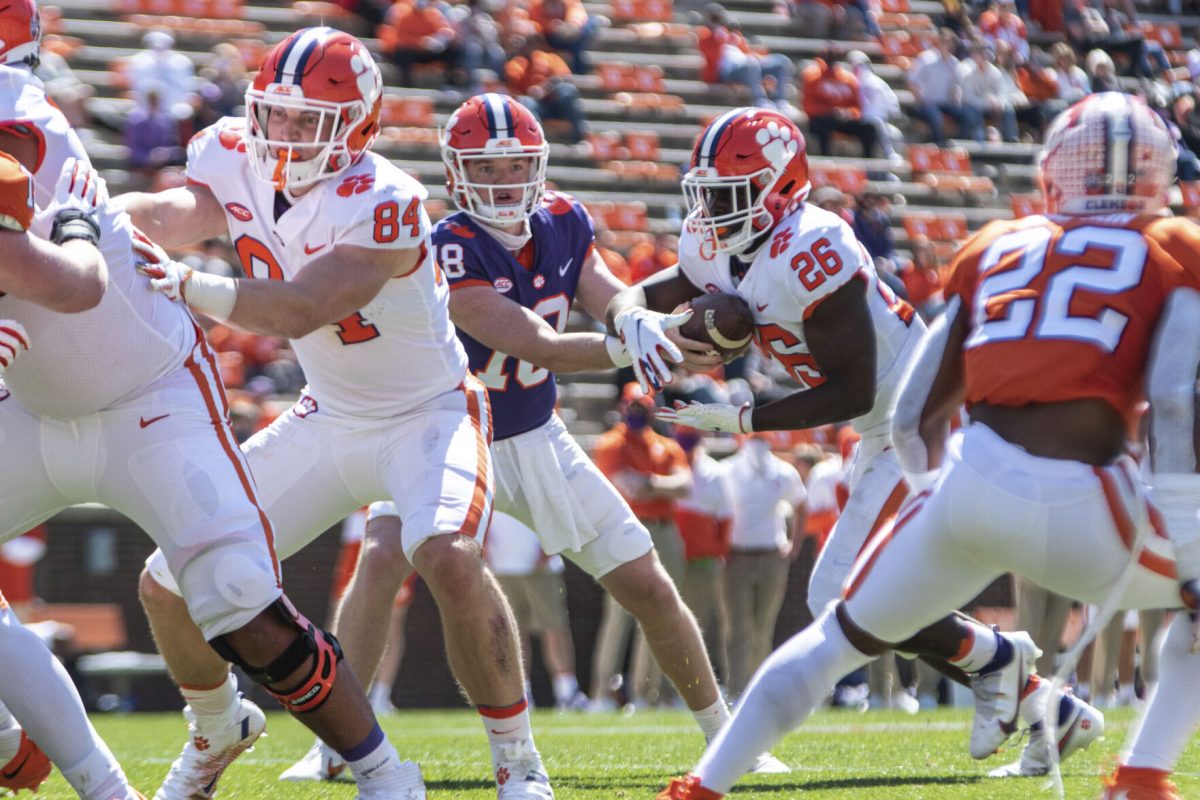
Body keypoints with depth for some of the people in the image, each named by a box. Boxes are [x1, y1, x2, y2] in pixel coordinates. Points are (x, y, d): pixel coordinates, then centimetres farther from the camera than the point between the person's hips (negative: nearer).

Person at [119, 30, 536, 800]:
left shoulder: (382, 204, -29)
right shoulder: (240, 163, -9)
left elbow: (299, 311, -40)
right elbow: (167, 213, -27)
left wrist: (192, 287, -53)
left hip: (429, 413, -7)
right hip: (329, 419, 7)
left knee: (451, 560, -36)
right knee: (169, 585, 4)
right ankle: (217, 727, 34)